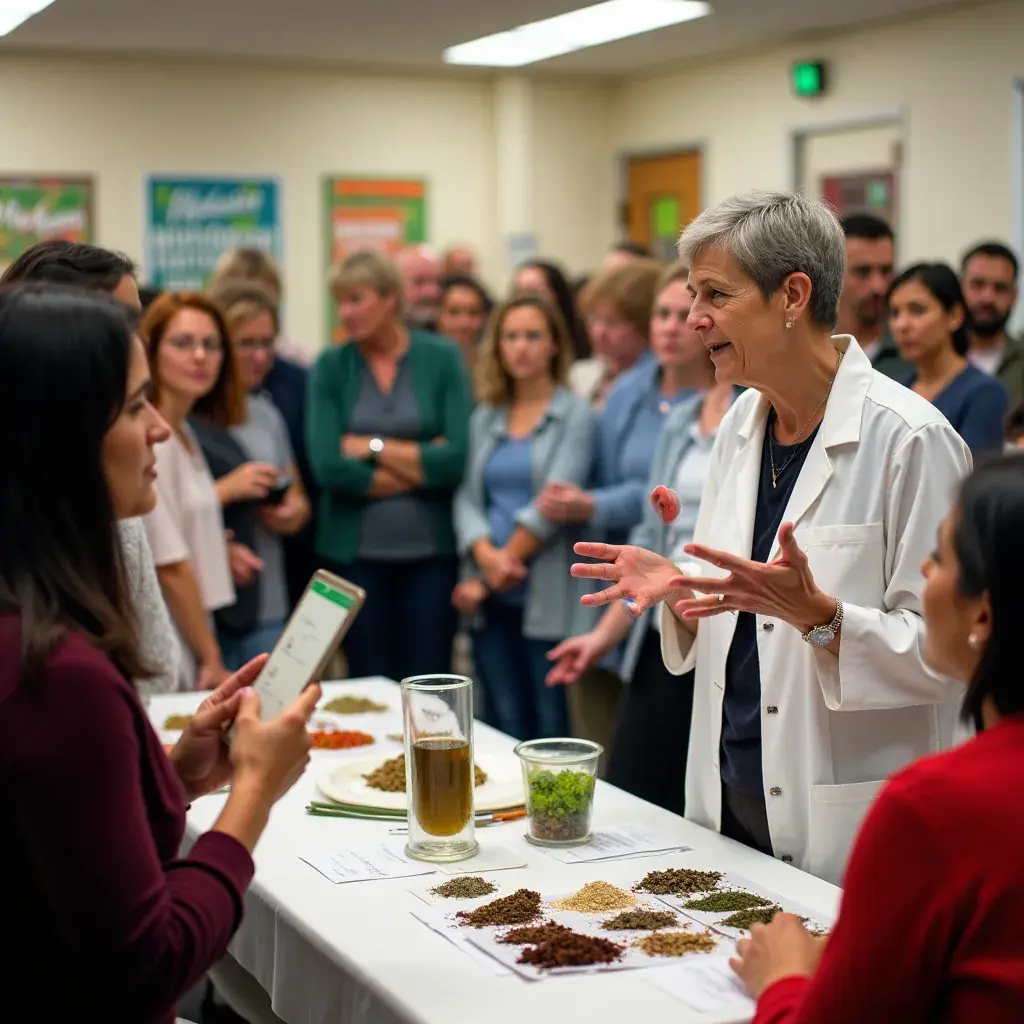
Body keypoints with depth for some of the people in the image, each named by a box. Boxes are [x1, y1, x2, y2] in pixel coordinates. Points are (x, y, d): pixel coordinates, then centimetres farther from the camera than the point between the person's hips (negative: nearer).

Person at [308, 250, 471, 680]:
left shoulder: (442, 358, 0)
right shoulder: (330, 367, 1)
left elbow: (459, 456, -11)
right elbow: (328, 466, -12)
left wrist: (373, 447, -9)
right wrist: (421, 465, -8)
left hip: (432, 551, 0)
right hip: (354, 553, 0)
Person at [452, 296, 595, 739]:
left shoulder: (575, 415, -1)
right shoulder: (485, 417, 14)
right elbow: (467, 497, 6)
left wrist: (504, 562, -8)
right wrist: (486, 556, -13)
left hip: (547, 597, -4)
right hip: (491, 600, 4)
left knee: (552, 727, -2)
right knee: (505, 729, 8)